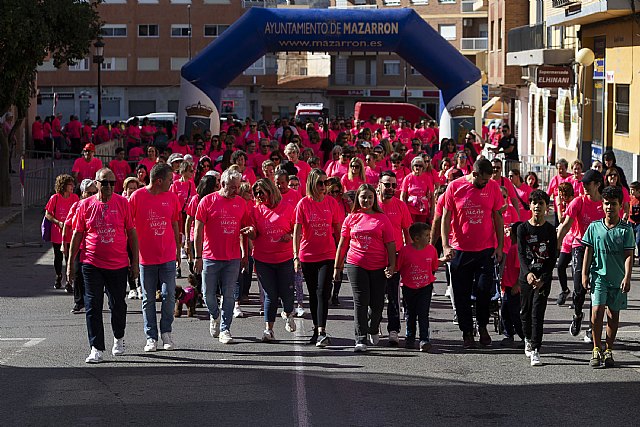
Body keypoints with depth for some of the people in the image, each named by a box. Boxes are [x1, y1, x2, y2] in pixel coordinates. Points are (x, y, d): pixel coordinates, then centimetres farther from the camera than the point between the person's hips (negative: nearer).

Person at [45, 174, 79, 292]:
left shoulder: (75, 198, 1)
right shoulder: (55, 198, -7)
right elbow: (47, 214, -4)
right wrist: (58, 222, -16)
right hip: (57, 234, -1)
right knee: (58, 257, 13)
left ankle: (69, 283, 0)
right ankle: (58, 278, 35)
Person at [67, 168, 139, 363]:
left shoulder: (122, 203, 0)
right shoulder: (85, 205, 0)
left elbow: (131, 232, 5)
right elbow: (77, 234, 6)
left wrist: (135, 261, 2)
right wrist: (70, 263, 5)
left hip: (118, 264, 0)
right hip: (92, 264, 0)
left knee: (118, 305, 9)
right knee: (93, 307, -3)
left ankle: (118, 338, 35)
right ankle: (96, 349, 1)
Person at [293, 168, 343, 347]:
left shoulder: (331, 202, 0)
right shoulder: (303, 204, -4)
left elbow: (338, 230, 7)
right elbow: (297, 231, -5)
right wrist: (296, 256, -11)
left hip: (327, 255, -1)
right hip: (307, 256, 1)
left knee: (322, 292, -13)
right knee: (313, 294, 11)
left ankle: (321, 332, -18)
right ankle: (316, 329, 23)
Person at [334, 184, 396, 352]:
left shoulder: (382, 218, 4)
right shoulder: (351, 218, 7)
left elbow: (390, 244, 4)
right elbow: (343, 244, 11)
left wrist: (391, 265, -6)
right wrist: (337, 267, 10)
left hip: (378, 267, 0)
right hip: (355, 265, 0)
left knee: (377, 303, 4)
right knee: (360, 301, -7)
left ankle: (373, 330, 34)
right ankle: (361, 340, -7)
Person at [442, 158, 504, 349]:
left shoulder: (493, 187, 1)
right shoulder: (454, 187, -5)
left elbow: (498, 217, 8)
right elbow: (446, 218, -2)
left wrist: (500, 246, 3)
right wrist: (445, 245, -11)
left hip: (486, 249, 1)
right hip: (460, 249, -1)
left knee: (485, 288, -5)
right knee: (462, 293, 3)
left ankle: (482, 326, 19)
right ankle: (467, 332, 16)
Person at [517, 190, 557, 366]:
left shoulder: (550, 230, 1)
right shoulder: (523, 228, 2)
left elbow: (552, 258, -2)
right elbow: (521, 254, -8)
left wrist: (543, 279, -13)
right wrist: (527, 273, -25)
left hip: (543, 278, -2)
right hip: (526, 277, 2)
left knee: (538, 313, -9)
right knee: (525, 312, 11)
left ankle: (535, 350, -11)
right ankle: (528, 340, 37)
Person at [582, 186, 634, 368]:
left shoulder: (626, 229, 0)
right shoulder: (594, 227, 3)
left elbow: (629, 255, -2)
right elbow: (588, 252, 7)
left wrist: (627, 277, -12)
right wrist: (584, 275, 2)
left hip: (618, 278, 0)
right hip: (598, 276, 0)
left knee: (613, 314, 6)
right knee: (597, 311, -12)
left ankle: (608, 351, 17)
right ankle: (596, 350, -2)